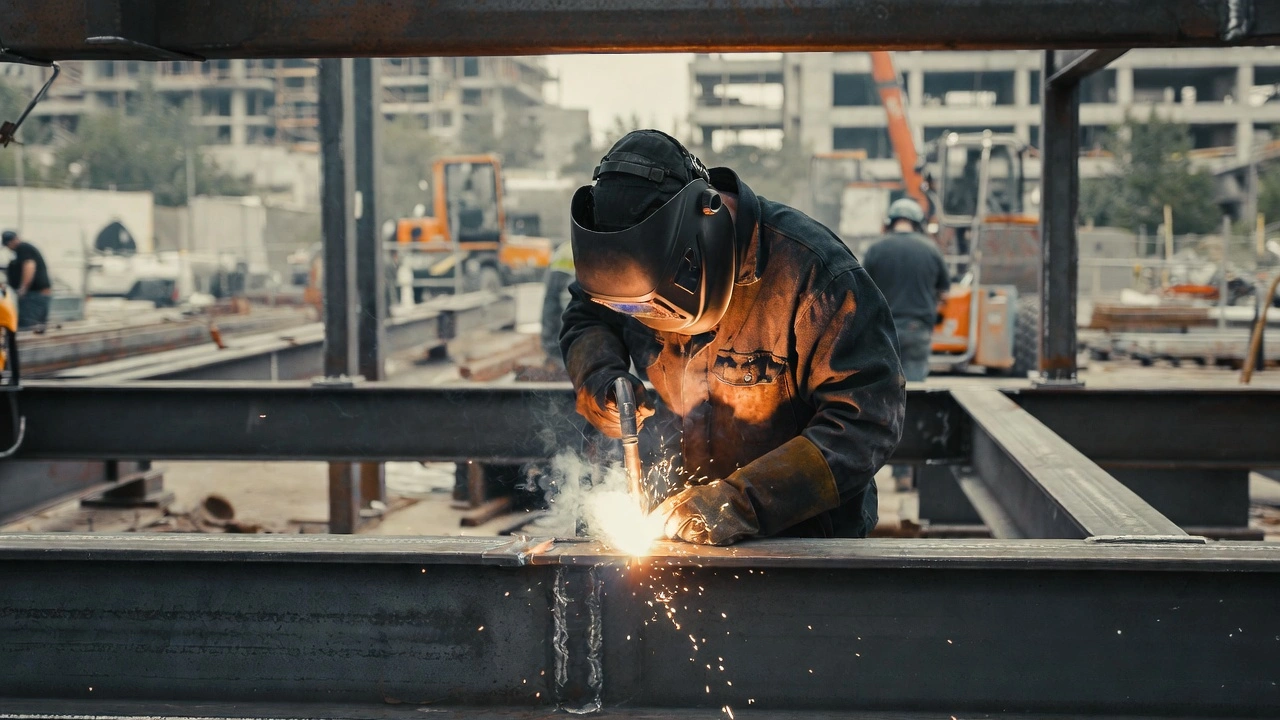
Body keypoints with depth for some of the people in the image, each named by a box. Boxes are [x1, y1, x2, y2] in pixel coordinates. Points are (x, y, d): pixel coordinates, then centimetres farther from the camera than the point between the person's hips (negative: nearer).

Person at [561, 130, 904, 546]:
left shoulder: (815, 272, -21)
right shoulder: (632, 262, -5)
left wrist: (746, 501, -29)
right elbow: (586, 318, 16)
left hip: (803, 533, -4)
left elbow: (868, 419, -22)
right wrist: (598, 375, -8)